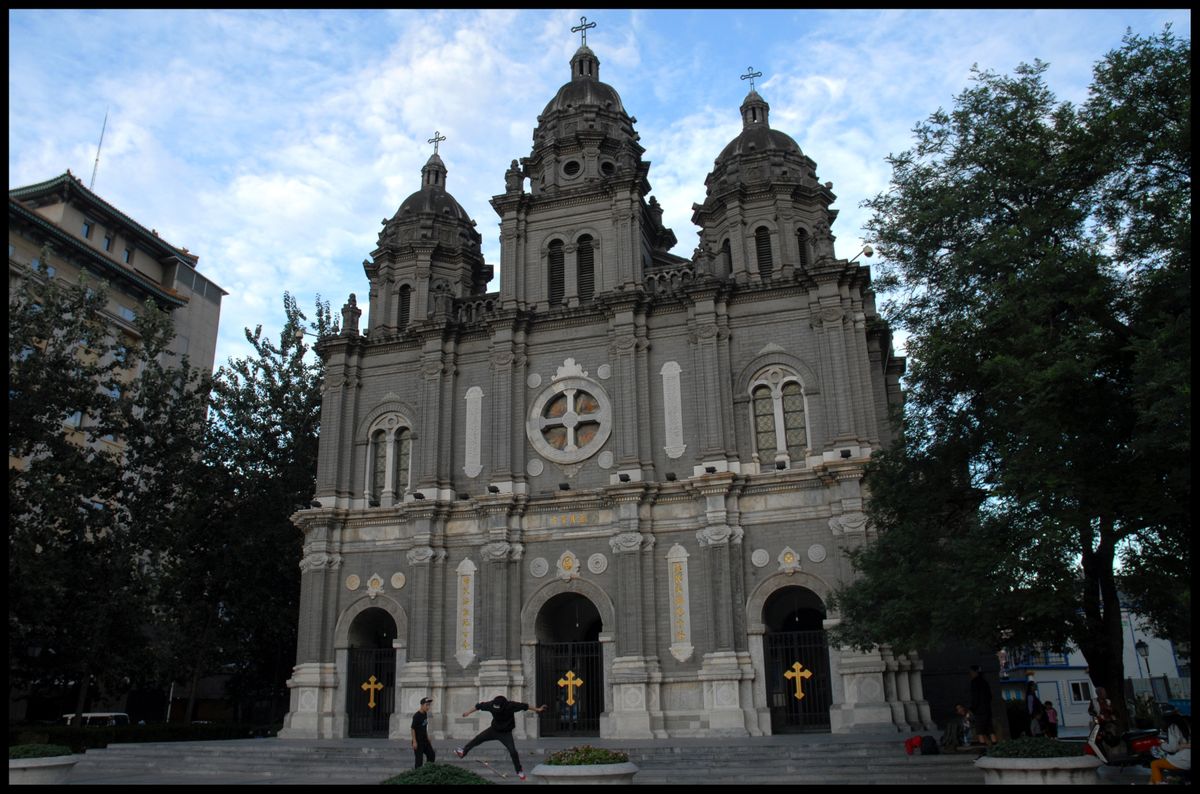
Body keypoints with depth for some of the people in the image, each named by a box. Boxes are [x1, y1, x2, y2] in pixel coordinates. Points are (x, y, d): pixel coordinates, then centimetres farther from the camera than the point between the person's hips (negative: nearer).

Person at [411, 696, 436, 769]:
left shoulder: (425, 714, 6)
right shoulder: (416, 716, -18)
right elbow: (413, 729, -18)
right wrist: (414, 742, -19)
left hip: (425, 741, 8)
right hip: (418, 741, -8)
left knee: (432, 755, 10)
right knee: (419, 759, -3)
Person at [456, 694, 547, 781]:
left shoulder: (511, 705, -29)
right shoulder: (491, 704, -23)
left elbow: (524, 706, -19)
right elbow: (479, 706, -8)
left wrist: (537, 709, -14)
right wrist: (469, 712, 4)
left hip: (506, 733, -3)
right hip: (494, 729, 3)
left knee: (513, 751, -11)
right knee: (478, 738, -3)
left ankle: (519, 771, 5)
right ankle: (463, 752, 14)